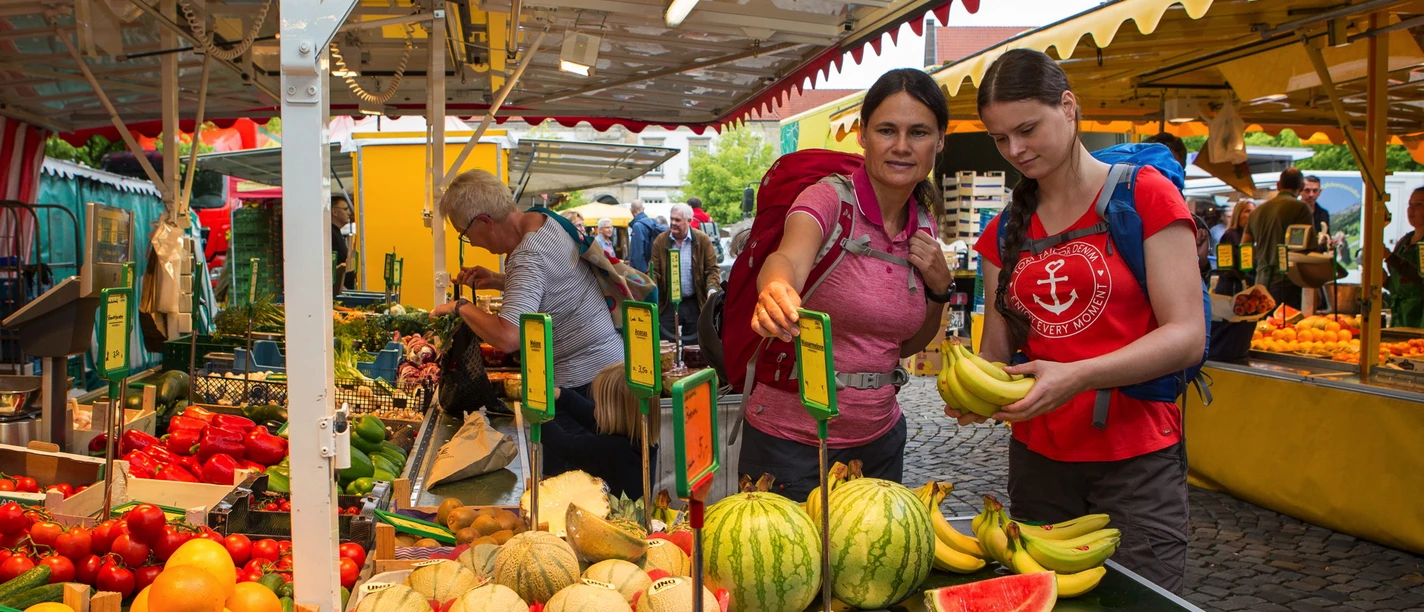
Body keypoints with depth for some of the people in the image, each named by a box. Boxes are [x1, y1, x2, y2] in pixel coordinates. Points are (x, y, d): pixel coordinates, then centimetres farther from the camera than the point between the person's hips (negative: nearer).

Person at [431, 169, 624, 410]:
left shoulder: (528, 256, -25)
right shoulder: (542, 220, 5)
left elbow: (508, 338, -36)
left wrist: (461, 306, -19)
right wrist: (496, 280, 10)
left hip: (583, 378, -10)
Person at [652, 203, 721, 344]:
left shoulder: (703, 240, -2)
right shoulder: (660, 241, 0)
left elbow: (712, 269, -1)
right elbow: (654, 271, 0)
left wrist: (711, 288, -19)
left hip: (694, 304, 0)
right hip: (668, 304, 0)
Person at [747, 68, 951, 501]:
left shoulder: (924, 227, 3)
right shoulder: (830, 198, -14)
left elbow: (908, 344, 12)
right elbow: (788, 259, -36)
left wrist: (939, 287, -6)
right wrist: (775, 290, -58)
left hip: (879, 438, 6)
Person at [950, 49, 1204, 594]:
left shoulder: (1145, 195, -5)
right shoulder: (1004, 233, 10)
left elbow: (1186, 336, -12)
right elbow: (997, 349, 9)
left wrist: (1077, 376, -25)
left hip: (1136, 464, -4)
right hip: (1038, 459, 5)